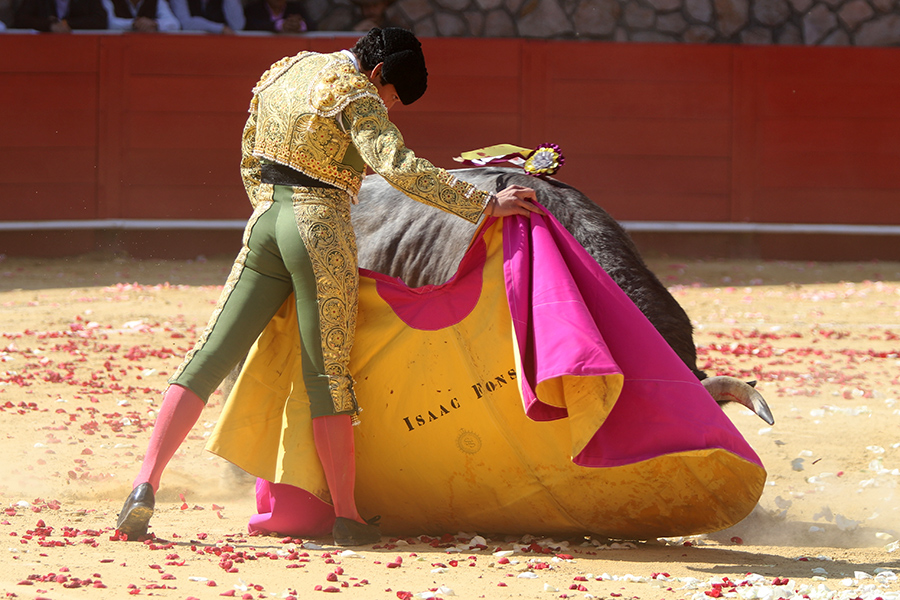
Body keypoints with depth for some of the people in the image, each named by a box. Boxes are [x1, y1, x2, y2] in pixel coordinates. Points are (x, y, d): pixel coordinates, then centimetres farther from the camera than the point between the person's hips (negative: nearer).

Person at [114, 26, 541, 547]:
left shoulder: (282, 72, 16)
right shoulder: (356, 97, -8)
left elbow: (250, 162, 23)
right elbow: (398, 167, -21)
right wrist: (484, 204, -20)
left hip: (264, 224, 6)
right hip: (323, 233, -6)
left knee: (209, 360, 3)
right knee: (329, 373, 0)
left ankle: (145, 486, -7)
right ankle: (346, 515, 3)